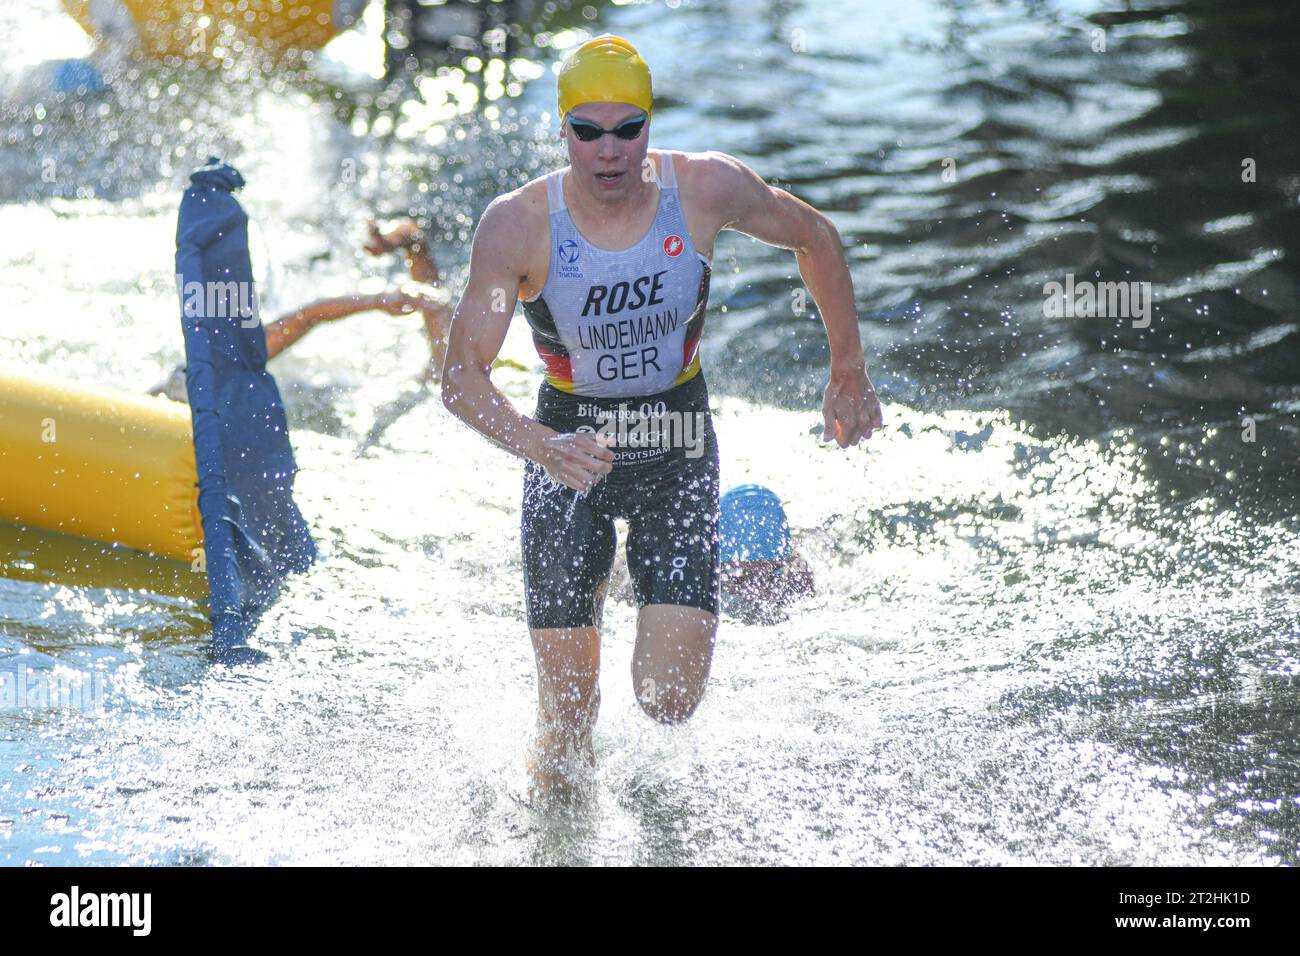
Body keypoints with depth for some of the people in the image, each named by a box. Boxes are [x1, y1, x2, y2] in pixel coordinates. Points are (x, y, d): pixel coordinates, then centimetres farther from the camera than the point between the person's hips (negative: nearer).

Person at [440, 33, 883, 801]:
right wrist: (539, 446, -39)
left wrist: (850, 374, 8)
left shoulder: (708, 189, -16)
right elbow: (463, 375, -20)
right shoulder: (518, 225, -19)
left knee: (669, 701, -10)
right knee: (567, 711, -1)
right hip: (570, 443, 0)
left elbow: (816, 238, 3)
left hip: (677, 445, 1)